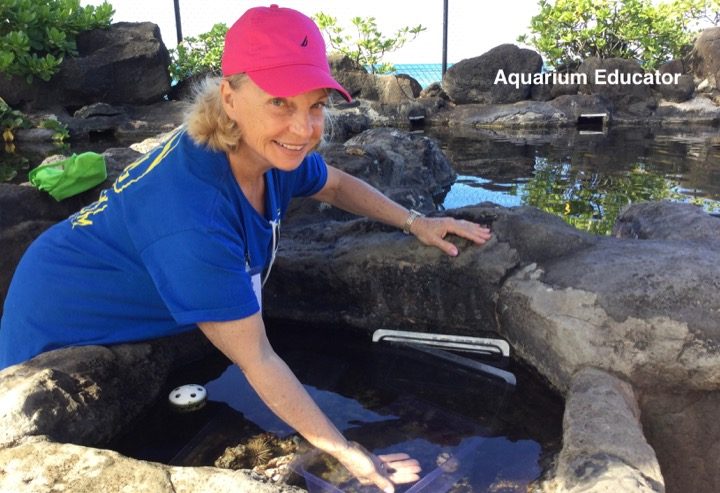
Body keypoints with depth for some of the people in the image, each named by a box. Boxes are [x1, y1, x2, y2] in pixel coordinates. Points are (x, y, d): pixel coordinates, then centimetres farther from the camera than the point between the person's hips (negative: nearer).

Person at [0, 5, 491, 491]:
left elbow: (337, 185, 3)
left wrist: (415, 222, -5)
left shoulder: (273, 148, -19)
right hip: (61, 329, -7)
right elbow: (256, 359, -35)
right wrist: (346, 453, -27)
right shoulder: (191, 217, -43)